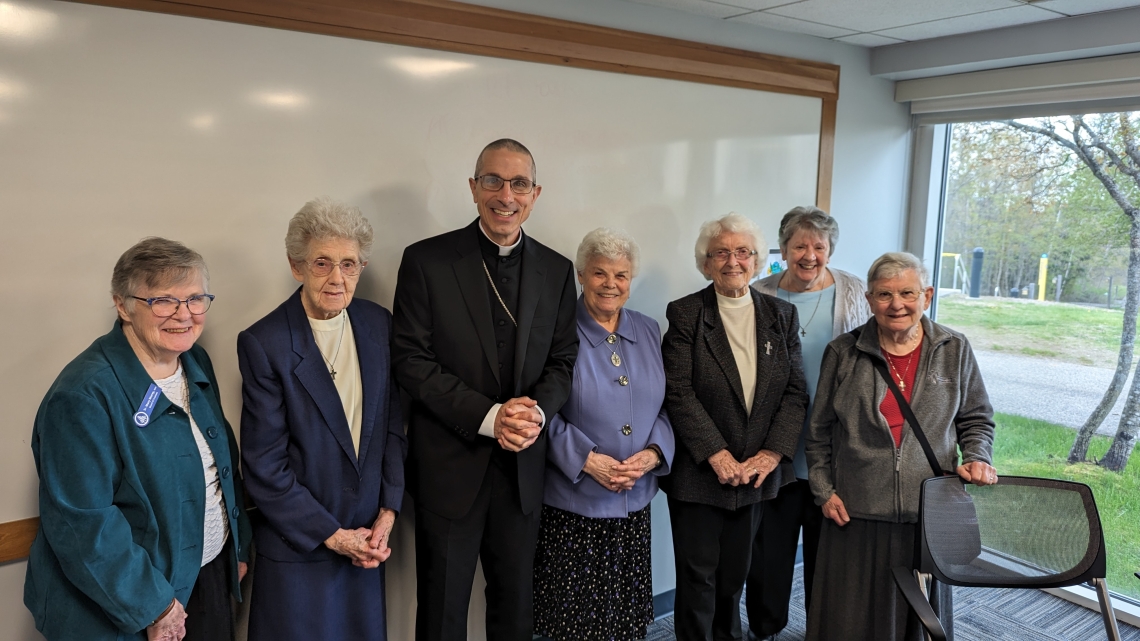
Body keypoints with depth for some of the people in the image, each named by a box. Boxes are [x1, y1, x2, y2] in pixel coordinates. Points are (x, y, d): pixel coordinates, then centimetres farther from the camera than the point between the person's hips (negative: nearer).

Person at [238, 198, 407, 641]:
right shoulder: (262, 343, -15)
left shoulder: (379, 324, -2)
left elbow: (392, 424, 4)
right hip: (295, 543, -4)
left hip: (367, 537, 4)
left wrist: (389, 509, -2)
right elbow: (264, 464, -13)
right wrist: (331, 534, -11)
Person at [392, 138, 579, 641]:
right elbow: (411, 360, -11)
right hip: (449, 465, -3)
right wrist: (488, 416, -19)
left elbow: (563, 360, 6)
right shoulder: (427, 260, -8)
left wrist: (537, 412, -14)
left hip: (523, 466, 3)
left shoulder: (557, 270, 3)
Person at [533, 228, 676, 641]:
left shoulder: (648, 332, 7)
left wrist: (654, 452, -9)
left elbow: (665, 405, 8)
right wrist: (587, 459, -19)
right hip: (573, 503, -4)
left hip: (634, 501, 5)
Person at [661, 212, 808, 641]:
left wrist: (772, 452, -10)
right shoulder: (685, 314, -7)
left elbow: (796, 391, 1)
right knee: (697, 574, 6)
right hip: (699, 472, -3)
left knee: (735, 572, 18)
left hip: (756, 471, 4)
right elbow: (678, 392, -13)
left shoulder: (781, 315, 5)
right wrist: (717, 454, -18)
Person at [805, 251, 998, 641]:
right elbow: (819, 431, 6)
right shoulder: (843, 353, -1)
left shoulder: (954, 350, 2)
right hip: (857, 512, -1)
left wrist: (976, 458, -6)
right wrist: (824, 490, 2)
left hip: (929, 512, 1)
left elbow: (976, 419, 12)